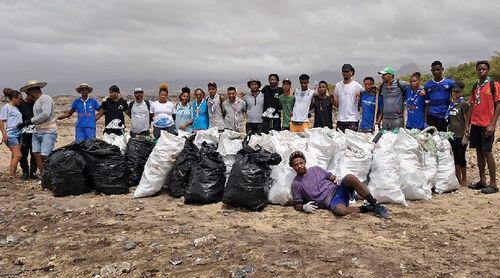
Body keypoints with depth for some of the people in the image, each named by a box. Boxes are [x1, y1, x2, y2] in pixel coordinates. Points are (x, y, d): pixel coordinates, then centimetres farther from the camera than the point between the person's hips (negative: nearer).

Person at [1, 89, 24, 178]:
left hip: (19, 133, 8)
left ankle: (13, 175, 14)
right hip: (10, 134, -8)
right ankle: (11, 176, -6)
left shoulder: (16, 107, 16)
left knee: (15, 156, 8)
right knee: (18, 155, -13)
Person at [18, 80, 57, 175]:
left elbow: (45, 114, -20)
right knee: (37, 155, 0)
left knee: (44, 156, -13)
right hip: (37, 132, 9)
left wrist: (30, 121, -15)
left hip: (48, 132, -8)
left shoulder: (46, 98, -8)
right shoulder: (36, 101, 20)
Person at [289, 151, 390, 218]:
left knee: (350, 178, -28)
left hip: (338, 190, 4)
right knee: (339, 210, -41)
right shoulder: (296, 184, 4)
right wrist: (304, 207, -16)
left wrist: (337, 180, -3)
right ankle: (366, 208, -16)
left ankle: (375, 205, -23)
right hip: (331, 202, -4)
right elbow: (297, 206, 6)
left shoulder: (316, 169, 16)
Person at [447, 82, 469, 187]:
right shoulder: (451, 104, 10)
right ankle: (458, 179, 20)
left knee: (461, 157, 2)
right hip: (452, 134, 6)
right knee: (455, 157, 11)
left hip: (460, 135, -6)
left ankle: (464, 180, 15)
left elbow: (467, 121, -10)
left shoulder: (463, 104, -8)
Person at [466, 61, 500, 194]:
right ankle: (482, 181, 16)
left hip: (487, 124, -6)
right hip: (475, 124, 6)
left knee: (487, 152, -7)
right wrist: (467, 124, 12)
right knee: (479, 152, 9)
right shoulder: (475, 87, 14)